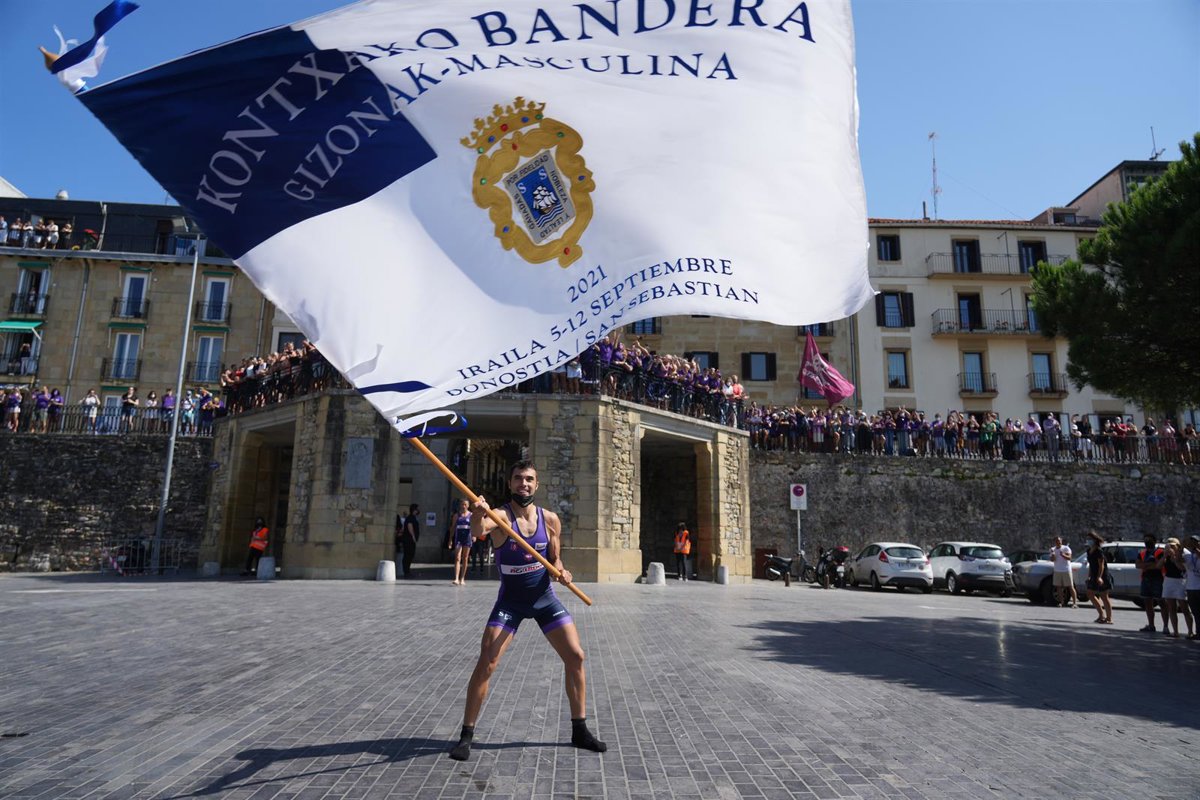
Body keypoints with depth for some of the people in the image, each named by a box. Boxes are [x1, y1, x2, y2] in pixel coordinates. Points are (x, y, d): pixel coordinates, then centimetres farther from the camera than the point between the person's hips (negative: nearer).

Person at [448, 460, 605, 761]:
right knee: (486, 663, -12)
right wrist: (478, 514, -65)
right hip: (510, 601, -3)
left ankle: (580, 731, 17)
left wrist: (561, 572, -18)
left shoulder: (550, 519, -6)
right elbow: (478, 530, -41)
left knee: (575, 656, 0)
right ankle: (466, 735, 7)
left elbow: (555, 559, 6)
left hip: (545, 597, 3)